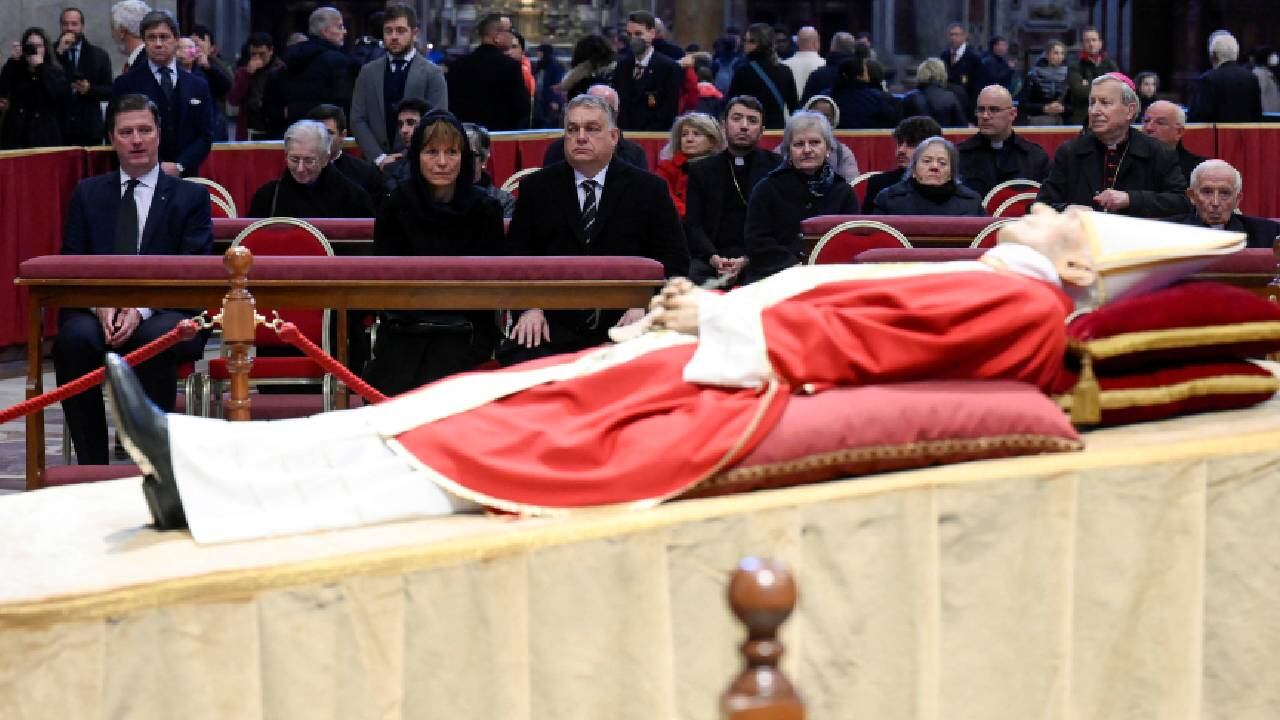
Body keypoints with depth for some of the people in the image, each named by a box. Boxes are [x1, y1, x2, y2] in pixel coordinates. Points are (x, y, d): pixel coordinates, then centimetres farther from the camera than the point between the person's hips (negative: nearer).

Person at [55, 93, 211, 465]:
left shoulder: (191, 197, 10)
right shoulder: (88, 194, 17)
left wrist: (143, 310, -17)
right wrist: (100, 306, -14)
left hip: (167, 315, -2)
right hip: (96, 313, 2)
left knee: (154, 340, -37)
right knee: (74, 337, -33)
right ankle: (91, 466, -25)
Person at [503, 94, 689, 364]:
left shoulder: (649, 189, 9)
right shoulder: (536, 188, 13)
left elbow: (674, 257, 7)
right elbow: (515, 255, 11)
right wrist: (529, 307, -6)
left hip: (623, 325, -1)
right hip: (554, 326, 1)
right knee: (521, 360, -29)